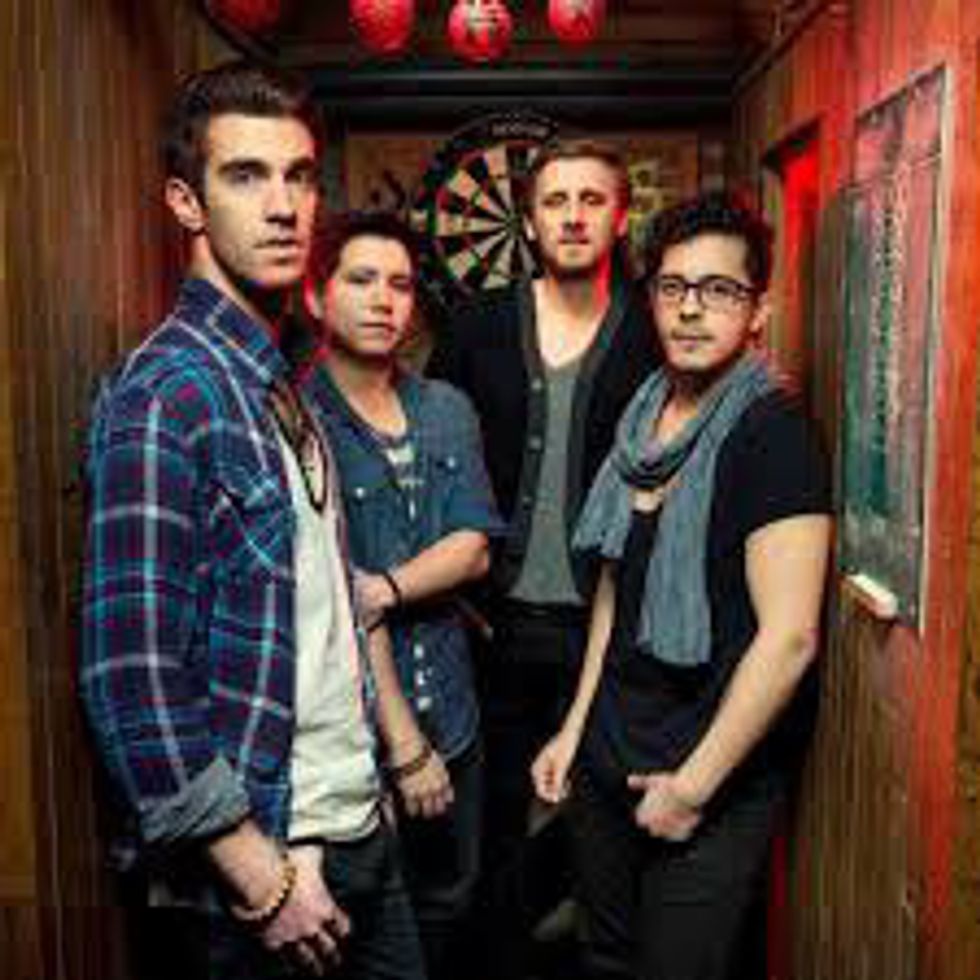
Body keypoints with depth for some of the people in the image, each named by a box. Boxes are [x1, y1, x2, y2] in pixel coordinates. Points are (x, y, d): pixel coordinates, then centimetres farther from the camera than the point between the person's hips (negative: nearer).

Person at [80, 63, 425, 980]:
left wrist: (371, 779, 10)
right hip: (259, 856, -8)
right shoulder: (164, 395, -18)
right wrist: (263, 877, -17)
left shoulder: (282, 382, 7)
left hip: (360, 826, 8)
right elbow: (131, 677, -21)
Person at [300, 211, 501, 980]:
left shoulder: (446, 411, 6)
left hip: (452, 713, 5)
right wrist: (405, 742, -16)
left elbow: (475, 550, -1)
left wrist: (383, 589, -20)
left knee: (450, 905, 21)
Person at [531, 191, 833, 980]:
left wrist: (693, 786, -14)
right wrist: (575, 729, 11)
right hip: (609, 760, 6)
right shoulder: (643, 418, 4)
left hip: (715, 781, -6)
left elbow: (789, 637, -21)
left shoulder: (774, 432, -16)